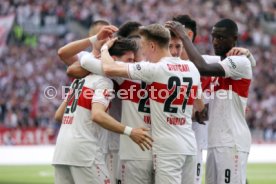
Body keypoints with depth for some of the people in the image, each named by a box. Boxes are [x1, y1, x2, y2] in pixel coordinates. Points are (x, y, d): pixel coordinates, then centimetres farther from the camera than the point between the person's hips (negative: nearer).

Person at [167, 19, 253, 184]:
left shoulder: (241, 62, -10)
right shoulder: (220, 65, 20)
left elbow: (202, 68, -22)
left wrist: (183, 36, -15)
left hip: (232, 142, -9)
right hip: (216, 142, 9)